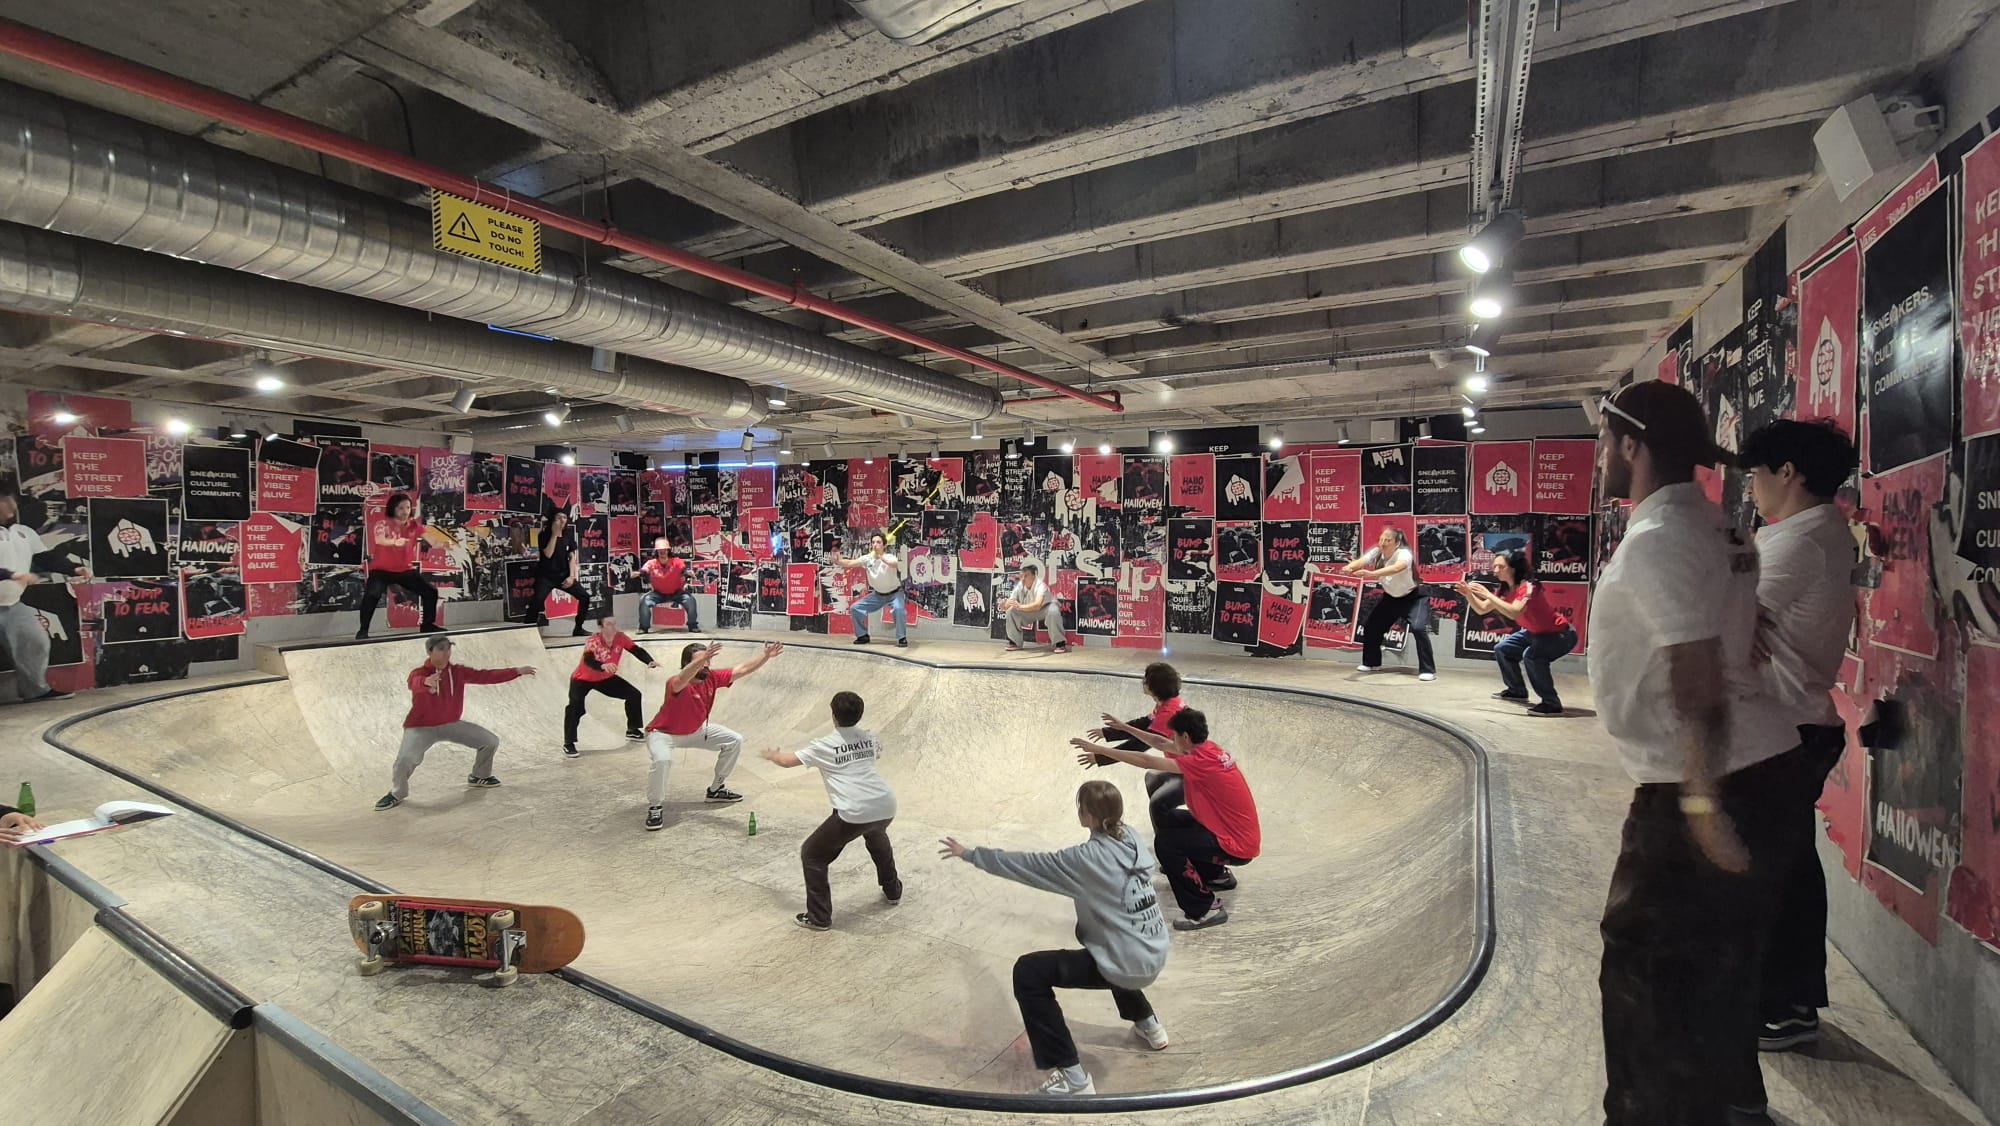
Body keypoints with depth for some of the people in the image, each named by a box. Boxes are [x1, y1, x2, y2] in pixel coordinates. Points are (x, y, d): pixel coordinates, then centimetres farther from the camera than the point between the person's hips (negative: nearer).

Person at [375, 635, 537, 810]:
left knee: (491, 741, 1)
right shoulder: (418, 673, -21)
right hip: (421, 727, -5)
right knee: (405, 759, -28)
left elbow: (485, 676, -8)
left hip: (451, 724, 5)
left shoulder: (458, 672, -6)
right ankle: (396, 794, 4)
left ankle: (479, 776, 28)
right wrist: (426, 682, -70)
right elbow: (416, 684, -44)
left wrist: (517, 671, -14)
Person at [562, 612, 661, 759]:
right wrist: (602, 666, -72)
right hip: (582, 679, -6)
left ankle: (632, 730, 19)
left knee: (633, 694, 1)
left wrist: (650, 661, -40)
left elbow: (637, 651, -20)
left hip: (606, 678, 6)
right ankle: (568, 744, -12)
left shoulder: (620, 637, -18)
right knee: (576, 707, -27)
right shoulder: (593, 641, -34)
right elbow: (588, 660, -51)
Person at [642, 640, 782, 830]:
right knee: (662, 760, -37)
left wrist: (766, 655, -29)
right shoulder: (676, 684, -36)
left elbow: (743, 669, -16)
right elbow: (681, 680, -62)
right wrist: (701, 659, -78)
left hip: (695, 730, 7)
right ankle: (655, 808, -11)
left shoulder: (712, 678, -17)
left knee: (734, 741, 3)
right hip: (663, 733, -7)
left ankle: (716, 789, 21)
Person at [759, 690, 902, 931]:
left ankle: (819, 918, 10)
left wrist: (772, 755, 33)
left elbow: (787, 760, 12)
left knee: (811, 855, 12)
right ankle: (893, 890, 49)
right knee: (876, 837, 40)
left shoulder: (825, 745, 4)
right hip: (886, 807, 6)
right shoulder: (869, 738, 16)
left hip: (854, 813, -6)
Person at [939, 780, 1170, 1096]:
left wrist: (969, 854, -6)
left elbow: (1028, 864, -14)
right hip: (1155, 955, 8)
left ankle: (1072, 1078, -1)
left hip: (1126, 966, -8)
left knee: (1028, 972, -3)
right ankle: (1148, 1025, 42)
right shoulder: (1132, 836, -2)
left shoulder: (1086, 858, -20)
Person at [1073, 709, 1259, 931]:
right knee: (1168, 820, 18)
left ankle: (1206, 910, -9)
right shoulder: (1207, 749, 1)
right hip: (1237, 831, 10)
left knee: (1165, 842, -18)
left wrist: (1100, 751, -23)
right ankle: (1217, 875, 31)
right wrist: (1125, 727, 13)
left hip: (1238, 845, -10)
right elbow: (1161, 743, 14)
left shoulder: (1202, 762, -25)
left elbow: (1146, 761, -27)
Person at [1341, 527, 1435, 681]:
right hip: (1391, 597, 6)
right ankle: (1372, 662, 26)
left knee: (1418, 628, -25)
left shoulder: (1404, 554, -32)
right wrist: (1348, 568, -60)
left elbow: (1396, 568, -55)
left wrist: (1371, 573, -70)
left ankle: (1428, 670, -14)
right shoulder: (1377, 552, -17)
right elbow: (1361, 561, -36)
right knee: (1371, 626, 5)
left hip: (1413, 597, -6)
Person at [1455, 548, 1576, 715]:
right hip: (1536, 632, 10)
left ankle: (1552, 704, -20)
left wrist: (1488, 595, -40)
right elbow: (1482, 609, 1)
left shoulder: (1528, 586, -27)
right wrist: (1468, 594, -16)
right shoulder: (1505, 590, -2)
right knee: (1502, 649, 13)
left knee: (1531, 656, -33)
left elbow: (1514, 613, -43)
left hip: (1560, 634, -9)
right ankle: (1517, 691, 31)